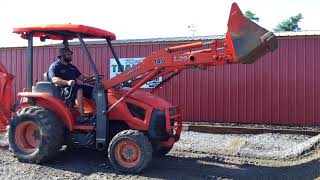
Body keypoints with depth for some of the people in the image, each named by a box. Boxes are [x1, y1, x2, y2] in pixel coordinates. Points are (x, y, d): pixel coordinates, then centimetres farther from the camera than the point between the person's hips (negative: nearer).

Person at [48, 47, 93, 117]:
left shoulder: (72, 67, 25)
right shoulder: (54, 66, 1)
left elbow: (81, 77, 22)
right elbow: (54, 80, -16)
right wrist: (67, 82, -34)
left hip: (77, 86, 7)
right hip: (63, 89, -7)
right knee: (78, 90, -38)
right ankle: (82, 115, -45)